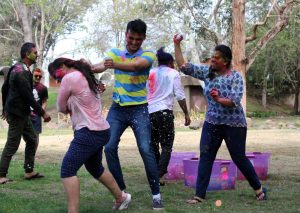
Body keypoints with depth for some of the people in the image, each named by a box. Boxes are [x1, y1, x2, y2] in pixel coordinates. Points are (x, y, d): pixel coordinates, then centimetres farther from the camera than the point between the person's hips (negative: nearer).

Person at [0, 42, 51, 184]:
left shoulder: (17, 69, 11)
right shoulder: (22, 72, -20)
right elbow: (28, 96, -23)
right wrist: (42, 113, -16)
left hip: (21, 113, 10)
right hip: (17, 113, -10)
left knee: (32, 140, 14)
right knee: (12, 146, -5)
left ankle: (29, 172, 19)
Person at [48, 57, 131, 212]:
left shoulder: (69, 78, -11)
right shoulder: (85, 77, 18)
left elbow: (61, 108, -2)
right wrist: (72, 108, 2)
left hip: (89, 133, -10)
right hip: (100, 131, 10)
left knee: (67, 170, -11)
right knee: (95, 168, 26)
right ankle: (121, 198, 39)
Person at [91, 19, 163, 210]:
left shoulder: (148, 55, -6)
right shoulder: (115, 53, 4)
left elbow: (136, 66, -28)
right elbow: (100, 67, -15)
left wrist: (114, 65, -47)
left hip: (139, 109, -3)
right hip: (117, 109, 3)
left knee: (146, 149, -11)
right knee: (110, 147, -4)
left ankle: (156, 194, 0)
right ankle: (121, 191, 10)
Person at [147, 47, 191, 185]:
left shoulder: (150, 73, 14)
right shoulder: (173, 73, 3)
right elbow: (180, 96, -2)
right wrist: (186, 114, 2)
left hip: (149, 111, 4)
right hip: (164, 111, -4)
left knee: (153, 144, 14)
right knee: (167, 145, 1)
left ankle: (156, 173, 20)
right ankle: (159, 176, -12)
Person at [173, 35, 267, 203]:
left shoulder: (235, 77, -12)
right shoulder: (207, 72, 0)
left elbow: (235, 101, -22)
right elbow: (184, 66, -2)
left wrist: (219, 99, -39)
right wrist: (177, 45, -8)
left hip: (234, 125, -4)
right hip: (212, 123, 4)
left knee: (239, 159, 5)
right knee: (205, 158, -3)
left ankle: (259, 189, 25)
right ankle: (200, 195, 0)